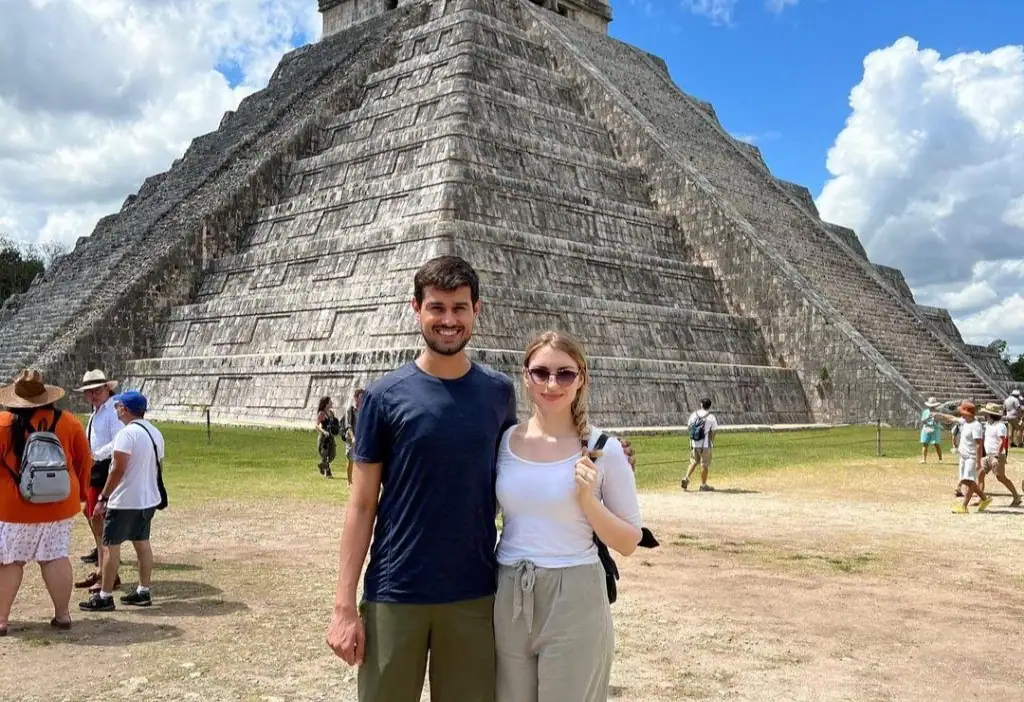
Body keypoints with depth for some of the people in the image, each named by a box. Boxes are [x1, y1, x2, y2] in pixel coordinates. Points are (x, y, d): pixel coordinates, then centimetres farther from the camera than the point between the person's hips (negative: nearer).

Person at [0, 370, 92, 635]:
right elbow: (84, 462, 7)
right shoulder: (68, 422, 1)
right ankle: (62, 615, 13)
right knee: (56, 557, 9)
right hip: (58, 504, 2)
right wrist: (79, 494, 19)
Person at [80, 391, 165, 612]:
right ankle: (143, 592, 19)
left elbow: (118, 470, -21)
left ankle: (105, 597, 6)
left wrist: (103, 498, -15)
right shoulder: (156, 433, 9)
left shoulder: (126, 434, -18)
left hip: (125, 501, -8)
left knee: (110, 546, 1)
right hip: (149, 498, 8)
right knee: (142, 543, 14)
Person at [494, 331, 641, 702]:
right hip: (509, 599, 3)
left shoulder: (603, 450, -8)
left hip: (574, 600, -3)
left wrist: (588, 499, -18)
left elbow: (629, 542, -4)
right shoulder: (503, 441, 1)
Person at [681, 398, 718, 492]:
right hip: (705, 444, -4)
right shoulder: (712, 418, -10)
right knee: (705, 464, 7)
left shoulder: (694, 415, 1)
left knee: (694, 462, 20)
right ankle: (703, 485, 15)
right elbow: (713, 432, -6)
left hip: (694, 443, 4)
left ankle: (686, 479, 5)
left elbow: (688, 428, 7)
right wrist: (712, 442, 11)